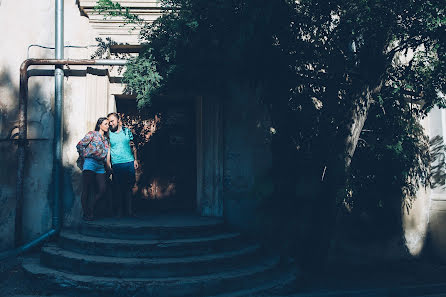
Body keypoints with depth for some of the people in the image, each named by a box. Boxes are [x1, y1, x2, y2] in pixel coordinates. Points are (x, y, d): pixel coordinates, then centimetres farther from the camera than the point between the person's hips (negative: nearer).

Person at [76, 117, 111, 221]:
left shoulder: (107, 140, 22)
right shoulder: (92, 134, 6)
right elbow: (80, 145, 1)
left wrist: (109, 168, 12)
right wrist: (85, 157, 2)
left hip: (101, 166, 6)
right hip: (90, 163, -6)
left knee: (101, 190, -4)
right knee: (87, 190, -6)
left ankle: (90, 211, 11)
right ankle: (86, 214, 3)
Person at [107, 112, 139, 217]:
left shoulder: (127, 131, 9)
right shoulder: (109, 134, 6)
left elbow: (133, 147, 15)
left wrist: (135, 159, 7)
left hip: (129, 163, 1)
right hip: (116, 165, -1)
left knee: (129, 188, 1)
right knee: (118, 188, -2)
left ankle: (129, 211, 6)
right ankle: (120, 211, 7)